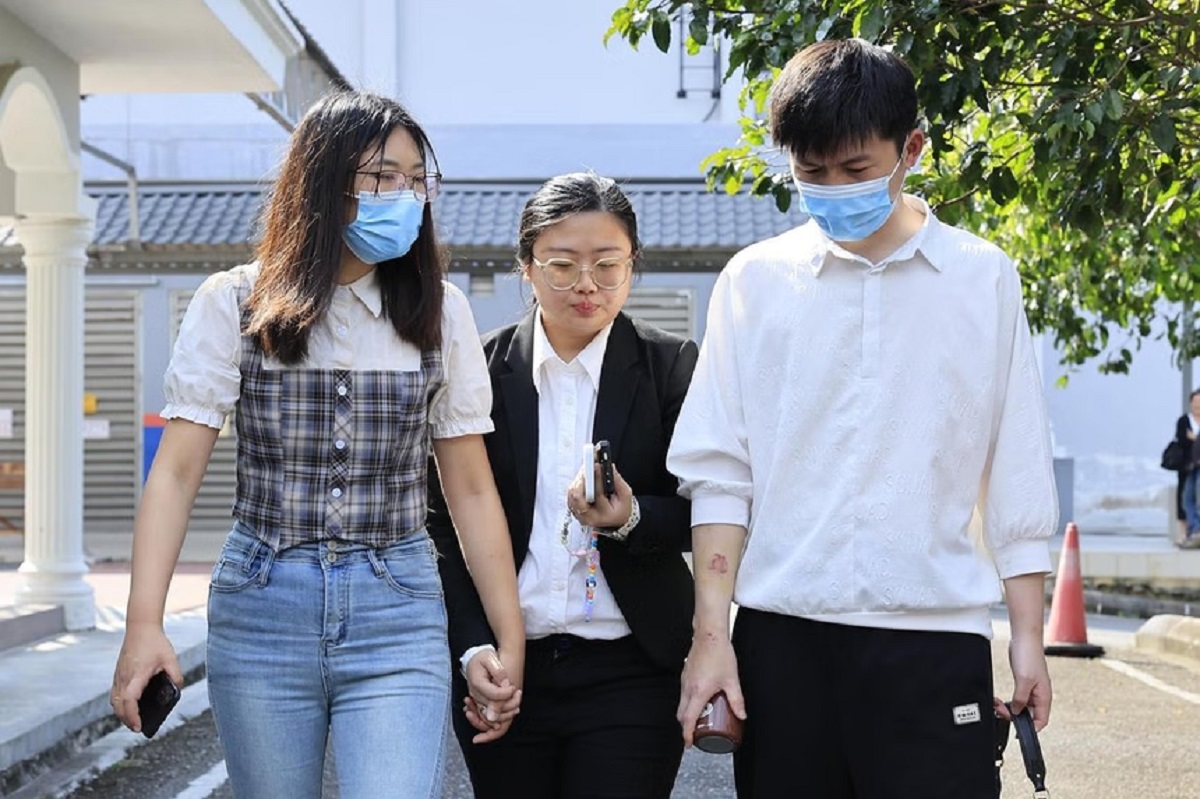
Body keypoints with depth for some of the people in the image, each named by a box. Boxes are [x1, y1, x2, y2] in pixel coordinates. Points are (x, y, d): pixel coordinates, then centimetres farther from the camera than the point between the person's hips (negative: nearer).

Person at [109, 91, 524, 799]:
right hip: (261, 607, 0)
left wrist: (511, 638, 4)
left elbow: (471, 489, 6)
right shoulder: (234, 303, 0)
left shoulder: (440, 312, 4)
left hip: (397, 611, 0)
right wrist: (144, 623, -16)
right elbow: (177, 471, -5)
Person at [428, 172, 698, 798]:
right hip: (502, 674, 1)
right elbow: (446, 523, 5)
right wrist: (474, 649, -4)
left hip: (631, 675, -1)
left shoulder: (672, 367, 0)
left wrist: (631, 518, -18)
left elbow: (698, 513, 3)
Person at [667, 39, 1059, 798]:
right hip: (781, 632, 1)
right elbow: (718, 472, 3)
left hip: (935, 633, 0)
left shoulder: (985, 280, 5)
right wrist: (710, 635, -2)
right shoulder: (756, 279, 5)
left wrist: (1029, 635, 4)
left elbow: (1017, 479, 7)